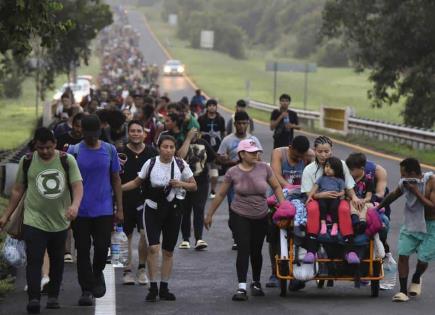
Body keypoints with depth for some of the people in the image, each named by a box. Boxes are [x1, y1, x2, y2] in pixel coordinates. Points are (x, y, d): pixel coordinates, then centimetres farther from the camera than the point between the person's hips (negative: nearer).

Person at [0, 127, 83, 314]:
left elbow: (77, 185, -9)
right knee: (34, 260, -14)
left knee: (57, 261, 13)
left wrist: (75, 205, -29)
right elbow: (18, 190, 8)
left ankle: (53, 297, 28)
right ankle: (33, 299, -19)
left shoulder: (67, 160, -3)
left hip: (60, 221, 2)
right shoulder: (27, 161, 0)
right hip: (34, 221, -2)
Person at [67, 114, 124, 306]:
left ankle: (97, 273, 25)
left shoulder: (109, 150, 5)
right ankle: (86, 290, 11)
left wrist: (119, 209, 7)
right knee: (82, 250, 2)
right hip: (80, 210, 0)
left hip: (104, 210, 1)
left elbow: (116, 180, 10)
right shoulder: (73, 151, 0)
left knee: (102, 247, -6)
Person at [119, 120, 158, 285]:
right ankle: (127, 270, 19)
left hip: (145, 199, 0)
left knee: (145, 232, -13)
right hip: (125, 200, 0)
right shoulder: (121, 153, -2)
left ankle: (142, 268, 3)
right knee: (126, 235, 8)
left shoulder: (152, 153, 3)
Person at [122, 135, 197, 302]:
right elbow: (136, 182, 5)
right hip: (153, 208, -2)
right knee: (153, 248, -15)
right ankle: (153, 288, -6)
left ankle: (164, 288, 18)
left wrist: (181, 184, -15)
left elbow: (194, 186, 4)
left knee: (168, 251, 8)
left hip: (173, 210, 2)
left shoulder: (181, 165, -3)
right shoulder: (150, 163, -5)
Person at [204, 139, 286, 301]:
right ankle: (241, 288, -16)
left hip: (260, 217, 2)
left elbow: (276, 187, 5)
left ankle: (256, 283, 33)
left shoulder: (264, 168, -4)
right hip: (239, 216, -2)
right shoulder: (233, 172, -6)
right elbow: (221, 195, 3)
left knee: (256, 251, 11)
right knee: (243, 249, -14)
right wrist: (209, 214, 7)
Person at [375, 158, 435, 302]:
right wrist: (378, 208, 22)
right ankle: (403, 291, -2)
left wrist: (416, 192, -31)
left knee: (423, 258, -5)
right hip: (411, 223, 4)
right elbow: (393, 195, 13)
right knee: (403, 254, -9)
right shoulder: (405, 183, -8)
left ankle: (416, 279, 30)